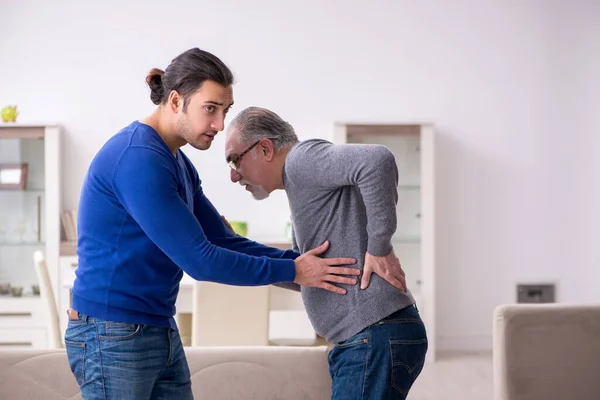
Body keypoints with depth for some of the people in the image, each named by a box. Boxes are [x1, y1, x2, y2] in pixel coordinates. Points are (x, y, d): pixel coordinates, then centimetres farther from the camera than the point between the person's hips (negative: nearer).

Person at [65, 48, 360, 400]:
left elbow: (224, 243, 12)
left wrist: (301, 261, 2)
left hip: (163, 335, 9)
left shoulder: (180, 165, 11)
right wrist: (292, 272, -13)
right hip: (112, 340, -9)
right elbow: (199, 260, -21)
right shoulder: (137, 159, -19)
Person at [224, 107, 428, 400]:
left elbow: (377, 160, -28)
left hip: (377, 339, -10)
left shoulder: (302, 158, -9)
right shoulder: (301, 185, 22)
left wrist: (379, 247, -22)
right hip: (361, 343, 11)